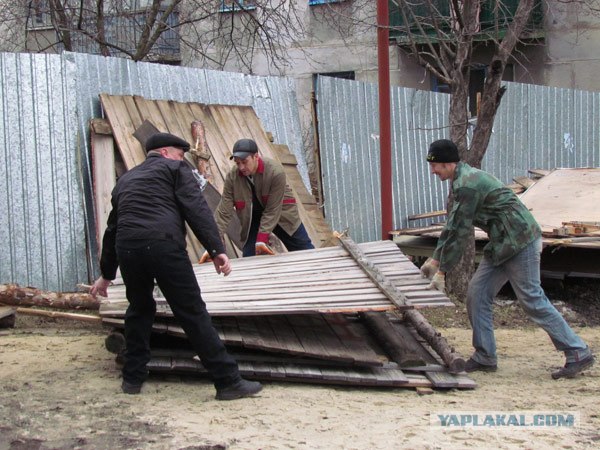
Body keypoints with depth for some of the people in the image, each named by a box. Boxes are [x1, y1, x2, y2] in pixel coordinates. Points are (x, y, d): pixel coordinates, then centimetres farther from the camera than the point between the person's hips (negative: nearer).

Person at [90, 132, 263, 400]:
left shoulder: (125, 180, 33)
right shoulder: (174, 169, 15)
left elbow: (112, 229, 39)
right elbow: (196, 209, -1)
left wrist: (107, 274, 48)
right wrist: (216, 250, -8)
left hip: (127, 249, 5)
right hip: (164, 245, -5)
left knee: (139, 309, 26)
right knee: (192, 313, -3)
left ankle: (133, 378, 29)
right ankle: (228, 381, 0)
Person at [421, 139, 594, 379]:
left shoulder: (468, 184, -18)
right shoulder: (464, 180, 15)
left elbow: (460, 232, -19)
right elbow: (452, 225, 22)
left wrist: (442, 271, -13)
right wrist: (435, 258, 23)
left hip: (520, 241, -10)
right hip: (502, 244, 10)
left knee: (532, 300, -7)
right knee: (477, 294, 6)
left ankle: (578, 353, 1)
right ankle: (485, 357, 11)